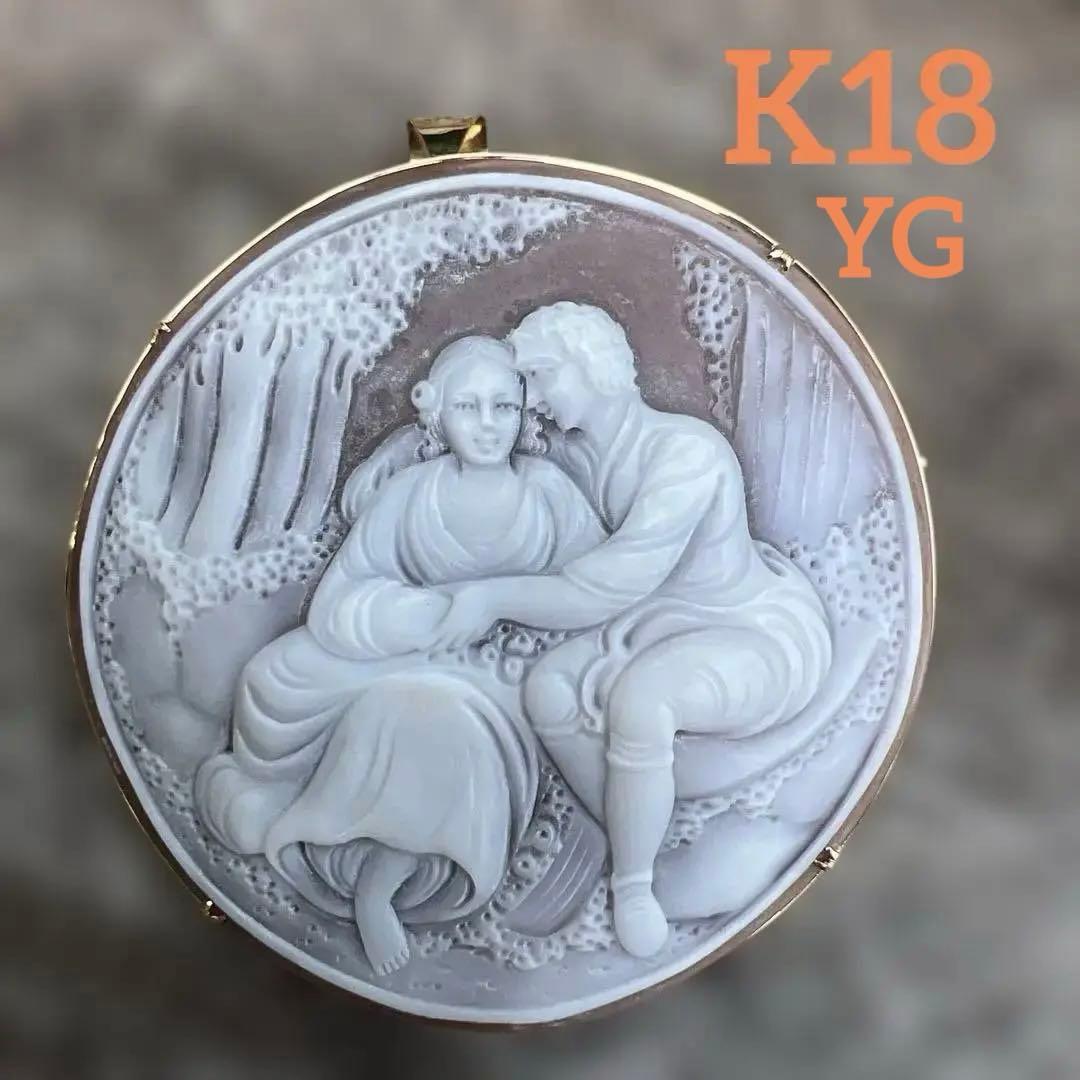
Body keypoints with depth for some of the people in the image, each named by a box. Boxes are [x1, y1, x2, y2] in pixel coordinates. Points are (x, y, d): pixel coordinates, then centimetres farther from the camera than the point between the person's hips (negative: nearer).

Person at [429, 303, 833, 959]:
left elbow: (605, 591, -31)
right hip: (667, 621, 7)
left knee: (637, 698, -36)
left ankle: (634, 882, -11)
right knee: (549, 689, -18)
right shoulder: (574, 455, -5)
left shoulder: (687, 451, -28)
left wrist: (494, 598, -25)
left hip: (766, 634, -7)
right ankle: (634, 849, 1)